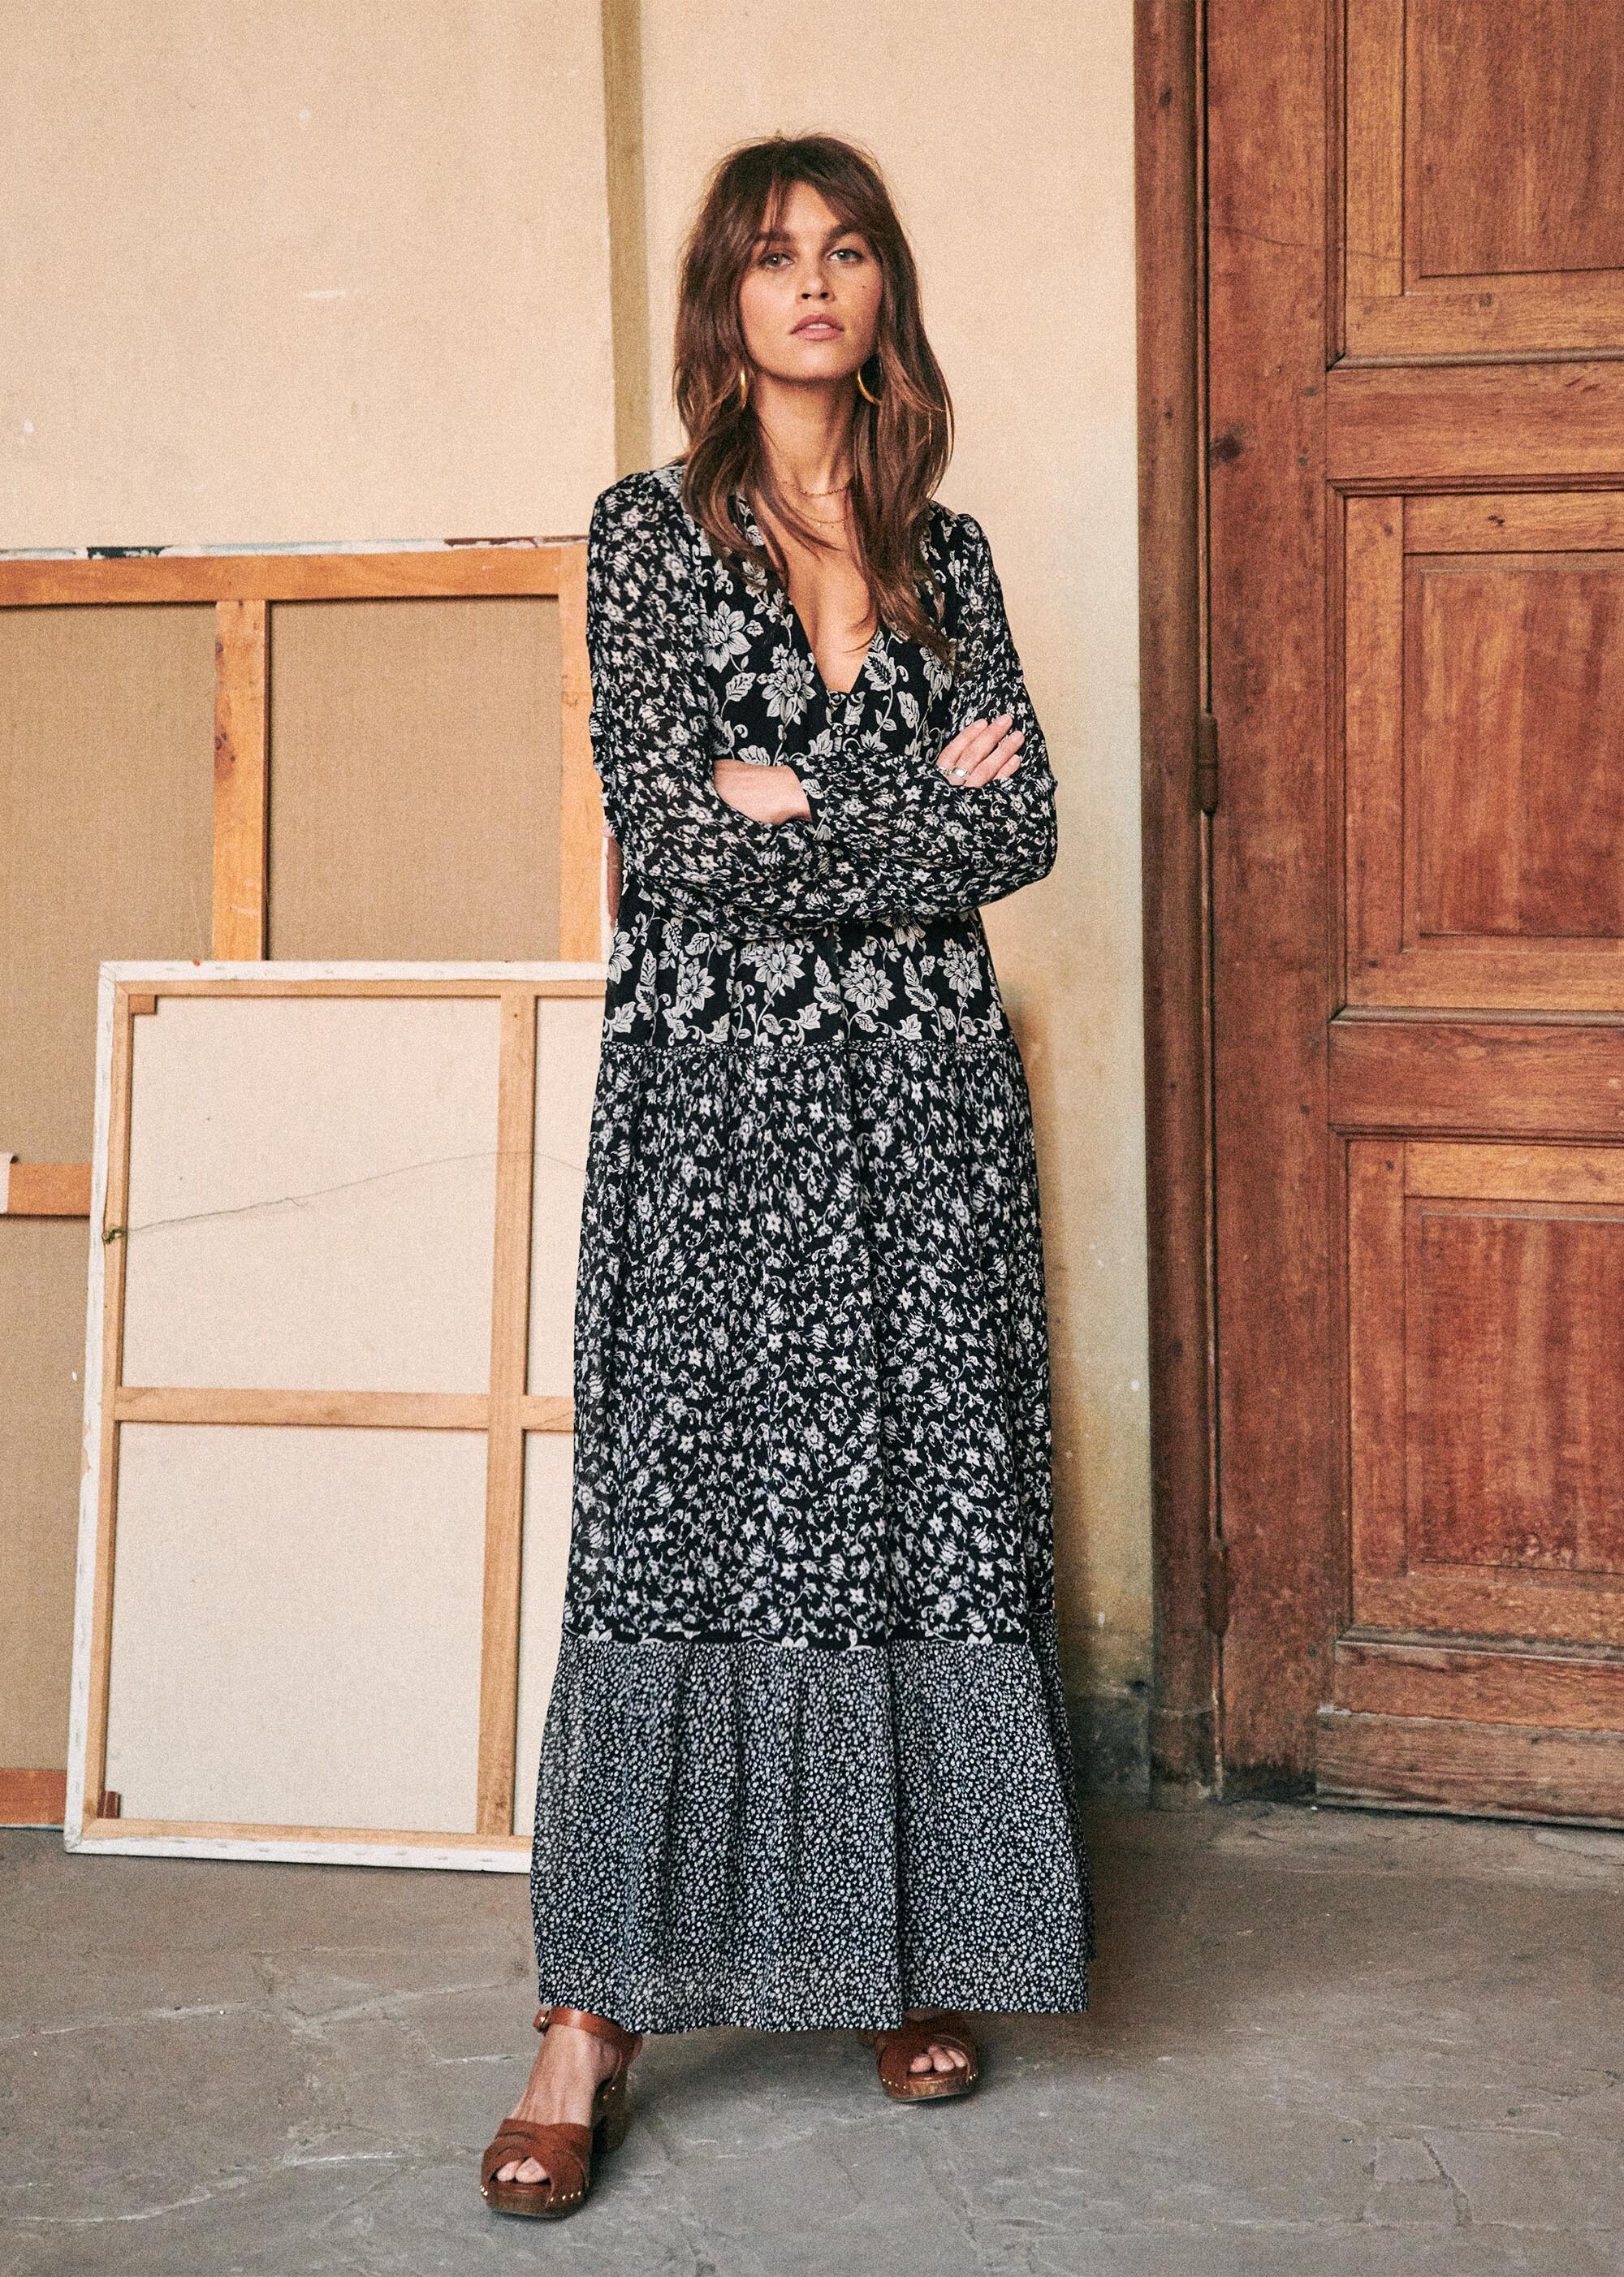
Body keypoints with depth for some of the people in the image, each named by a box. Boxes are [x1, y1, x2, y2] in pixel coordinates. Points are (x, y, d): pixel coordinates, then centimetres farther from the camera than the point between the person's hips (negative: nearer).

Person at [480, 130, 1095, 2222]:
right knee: (675, 1519, -5)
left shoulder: (948, 556, 13)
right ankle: (598, 2009, -2)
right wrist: (921, 810, -6)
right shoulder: (653, 533, 3)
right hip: (718, 1089, -3)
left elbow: (1025, 829, 2)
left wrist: (802, 812, -8)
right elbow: (661, 831, -8)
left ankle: (916, 1951, 16)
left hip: (926, 1087, 3)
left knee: (932, 1500, 4)